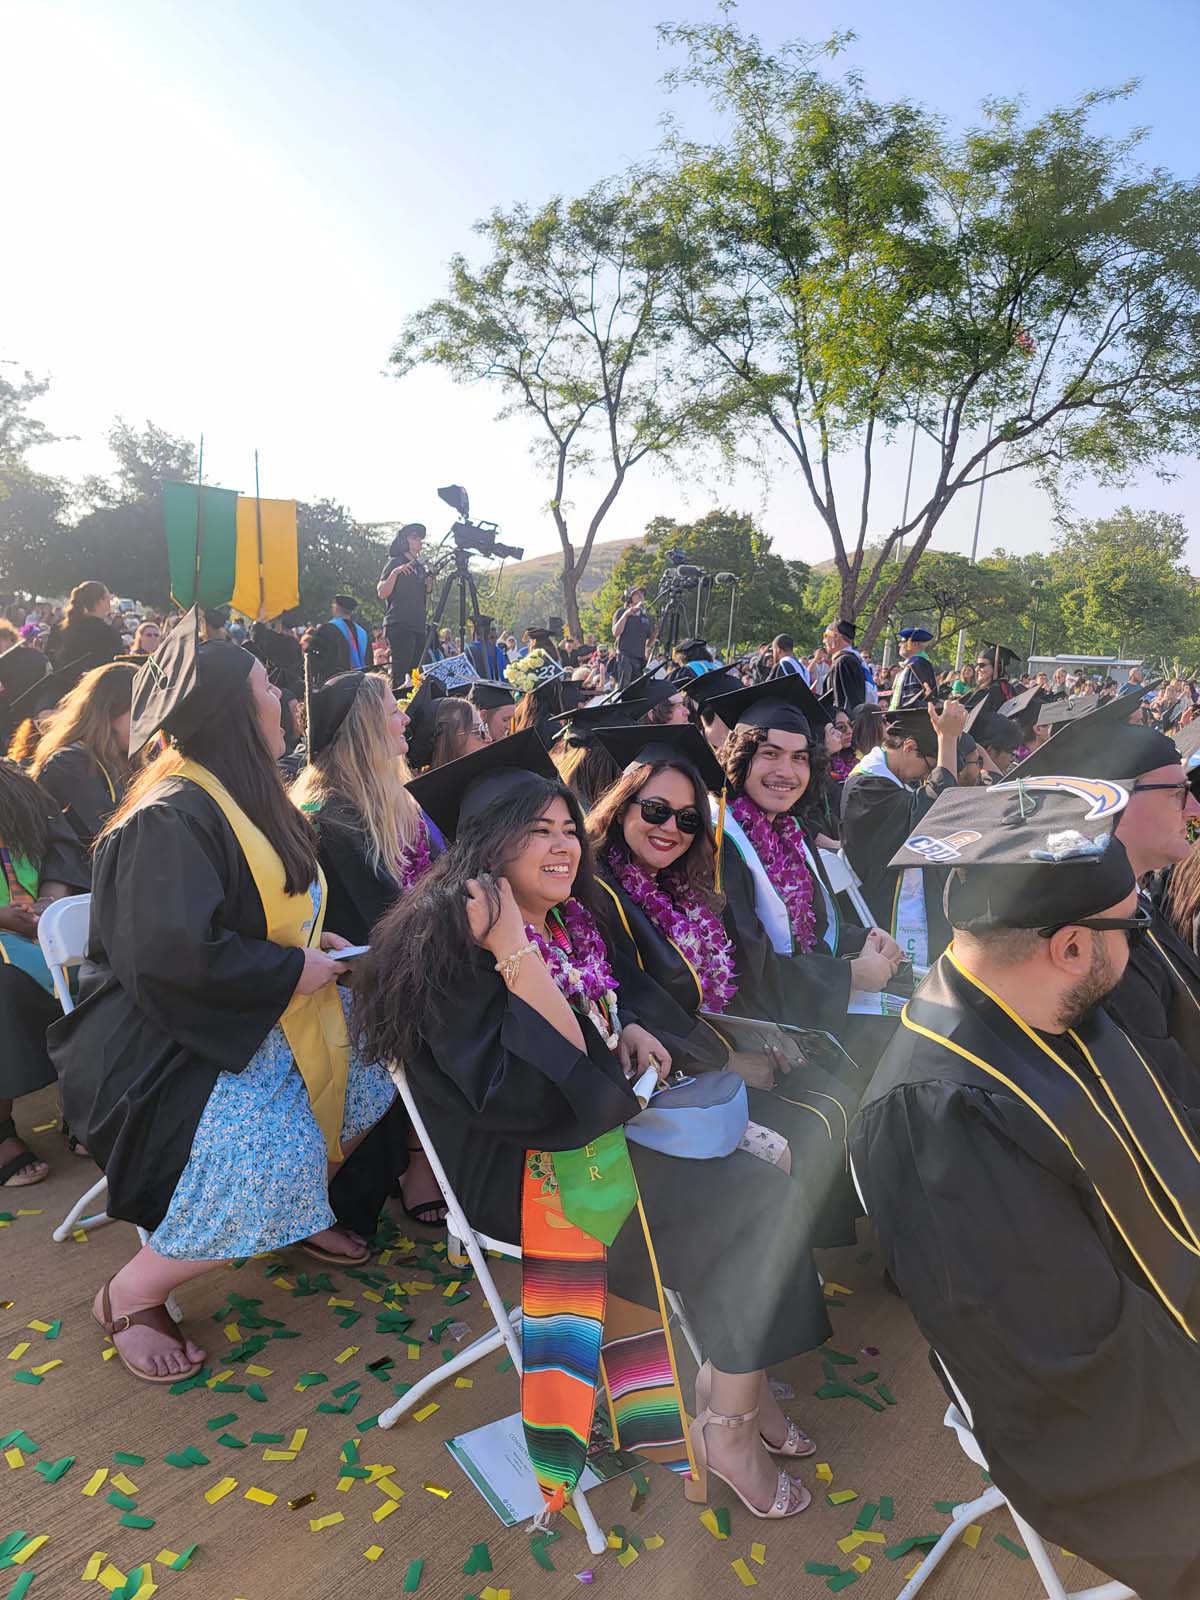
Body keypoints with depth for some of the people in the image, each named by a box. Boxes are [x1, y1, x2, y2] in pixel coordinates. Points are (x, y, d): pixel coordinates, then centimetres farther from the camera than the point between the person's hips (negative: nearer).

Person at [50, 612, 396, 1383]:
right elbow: (174, 952, -33)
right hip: (170, 1038, -10)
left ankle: (300, 1215, 27)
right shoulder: (170, 818, -24)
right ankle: (131, 1293, 4)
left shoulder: (239, 793, 7)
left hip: (251, 1009, 10)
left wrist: (311, 942, 3)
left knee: (370, 1060, 6)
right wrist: (292, 969, -22)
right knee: (270, 1165, -24)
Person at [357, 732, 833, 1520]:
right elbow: (533, 1097, -30)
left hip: (596, 1128, 9)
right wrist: (514, 955, -33)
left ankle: (732, 1375, 11)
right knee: (764, 1201, -12)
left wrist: (626, 1029, 3)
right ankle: (730, 1426, 6)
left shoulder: (570, 919, 4)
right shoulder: (451, 941, -22)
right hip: (525, 1171, -8)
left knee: (766, 1157, -2)